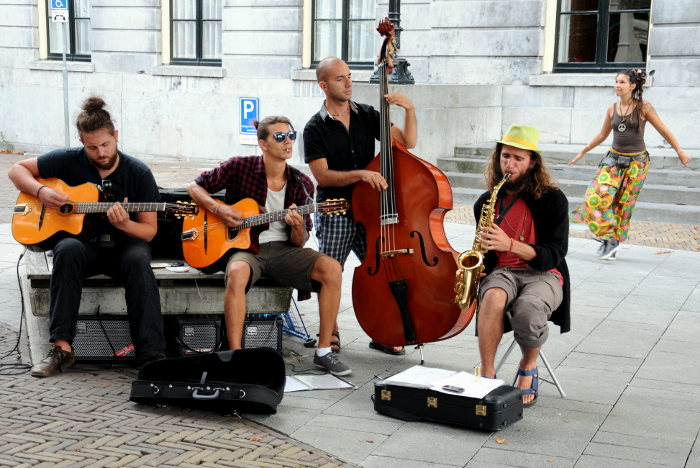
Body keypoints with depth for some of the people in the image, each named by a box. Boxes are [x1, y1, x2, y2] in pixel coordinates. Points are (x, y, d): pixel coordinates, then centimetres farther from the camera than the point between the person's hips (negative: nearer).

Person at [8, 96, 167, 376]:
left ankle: (152, 355, -39)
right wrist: (41, 191, -12)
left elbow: (149, 230, -3)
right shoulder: (70, 161, 0)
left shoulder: (139, 174, -4)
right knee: (68, 250, -35)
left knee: (139, 259, -36)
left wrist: (125, 225, -25)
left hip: (124, 245, -1)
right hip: (82, 242, 1)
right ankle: (62, 348, -34)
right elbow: (17, 170, 8)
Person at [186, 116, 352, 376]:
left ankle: (323, 352, -14)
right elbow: (195, 187, 6)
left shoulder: (302, 184, 3)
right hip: (245, 246, -3)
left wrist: (297, 228, -18)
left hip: (283, 249, 3)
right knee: (237, 274, -40)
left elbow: (299, 243, 6)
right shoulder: (239, 167, -4)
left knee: (332, 269, -22)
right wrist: (218, 210, -11)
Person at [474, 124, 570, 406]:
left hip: (542, 274, -2)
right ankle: (487, 374, -25)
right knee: (493, 298, -36)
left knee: (528, 309, -37)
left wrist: (510, 244, -26)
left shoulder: (552, 199, -4)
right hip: (502, 273, 2)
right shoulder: (487, 201, 9)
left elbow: (554, 255, -12)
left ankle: (528, 367, -4)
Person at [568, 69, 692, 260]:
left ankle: (614, 242, 11)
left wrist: (680, 152, -4)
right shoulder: (612, 109, 5)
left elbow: (664, 131, -2)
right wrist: (583, 152, 23)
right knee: (597, 197, -13)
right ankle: (609, 238, -1)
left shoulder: (644, 107, -6)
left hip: (636, 162, -3)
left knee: (623, 204, 0)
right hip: (614, 158, 4)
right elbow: (602, 135, 19)